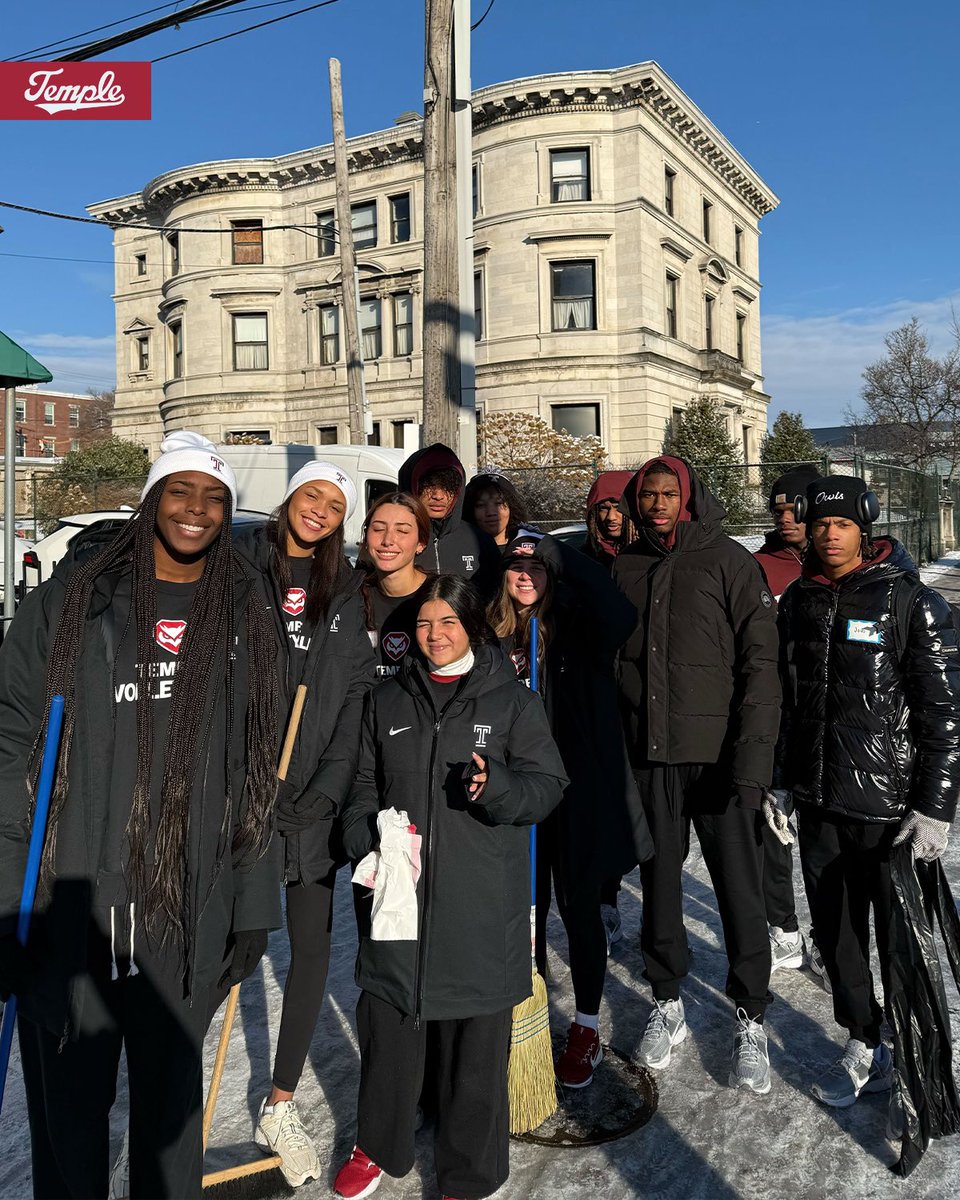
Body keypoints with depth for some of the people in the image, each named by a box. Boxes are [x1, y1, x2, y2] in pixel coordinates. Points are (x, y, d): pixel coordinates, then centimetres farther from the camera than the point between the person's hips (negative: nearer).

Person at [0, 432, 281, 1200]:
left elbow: (255, 776, 6)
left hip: (189, 915, 2)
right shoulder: (70, 601, 1)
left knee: (171, 1106, 15)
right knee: (68, 1106, 10)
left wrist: (254, 905, 4)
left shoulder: (244, 620, 6)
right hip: (68, 901, -1)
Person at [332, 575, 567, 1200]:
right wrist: (367, 842, -3)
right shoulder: (387, 701, 11)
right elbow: (363, 787, 14)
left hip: (481, 904, -3)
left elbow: (548, 783, -4)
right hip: (399, 893, 3)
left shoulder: (513, 699, 1)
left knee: (476, 1042, 6)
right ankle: (380, 1146, 39)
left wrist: (497, 786, -23)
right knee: (387, 1025, 14)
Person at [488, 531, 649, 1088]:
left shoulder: (577, 623, -6)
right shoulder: (491, 631, 2)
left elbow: (621, 613, -28)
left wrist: (556, 551, -26)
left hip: (578, 788, -2)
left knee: (578, 905, 8)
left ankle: (588, 1026, 26)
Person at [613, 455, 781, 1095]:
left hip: (718, 753, -3)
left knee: (739, 888, 2)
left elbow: (760, 662, -8)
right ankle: (668, 1004, 29)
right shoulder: (625, 567, 8)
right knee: (659, 881, 12)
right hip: (648, 754, 4)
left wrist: (752, 755, -14)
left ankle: (751, 1018, 20)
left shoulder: (729, 560, -4)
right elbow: (610, 659, 11)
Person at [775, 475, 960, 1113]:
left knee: (901, 937, 8)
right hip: (818, 803, 5)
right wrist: (773, 782, 14)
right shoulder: (797, 601, 6)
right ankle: (864, 1045, 34)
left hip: (891, 807, -5)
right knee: (835, 928, 14)